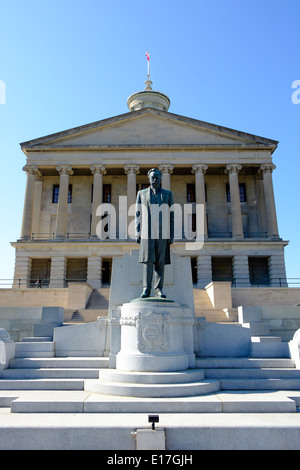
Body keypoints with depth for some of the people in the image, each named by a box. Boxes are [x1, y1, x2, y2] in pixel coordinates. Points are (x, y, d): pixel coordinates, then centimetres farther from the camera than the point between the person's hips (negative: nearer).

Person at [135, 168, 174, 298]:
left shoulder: (168, 194, 10)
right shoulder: (142, 194, 10)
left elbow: (171, 215, 7)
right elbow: (138, 214, 7)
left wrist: (172, 235, 0)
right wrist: (137, 234, -1)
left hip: (162, 234, 1)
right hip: (147, 234, -1)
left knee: (160, 262, 0)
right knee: (148, 261, -7)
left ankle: (159, 290, 6)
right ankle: (146, 290, -2)